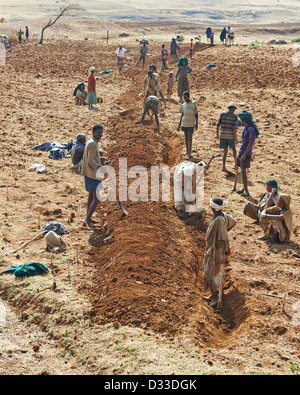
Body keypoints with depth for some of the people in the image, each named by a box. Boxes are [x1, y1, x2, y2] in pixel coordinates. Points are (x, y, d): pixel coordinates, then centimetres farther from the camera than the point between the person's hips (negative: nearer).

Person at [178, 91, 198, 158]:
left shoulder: (194, 104, -3)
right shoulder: (183, 105, 9)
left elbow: (196, 114, -1)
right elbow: (182, 115, 14)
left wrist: (196, 124, -7)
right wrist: (179, 125, 11)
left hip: (191, 124, -4)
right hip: (184, 124, 4)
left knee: (190, 138, -10)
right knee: (186, 138, 10)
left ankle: (189, 153, -14)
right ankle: (187, 151, 20)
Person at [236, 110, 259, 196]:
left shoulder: (251, 129, -16)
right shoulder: (245, 128, 13)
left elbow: (250, 143, -20)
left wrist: (244, 154, -23)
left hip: (246, 153, -9)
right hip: (241, 152, 9)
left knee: (243, 171, -13)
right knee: (242, 170, 12)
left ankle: (246, 191, -12)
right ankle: (244, 188, 20)